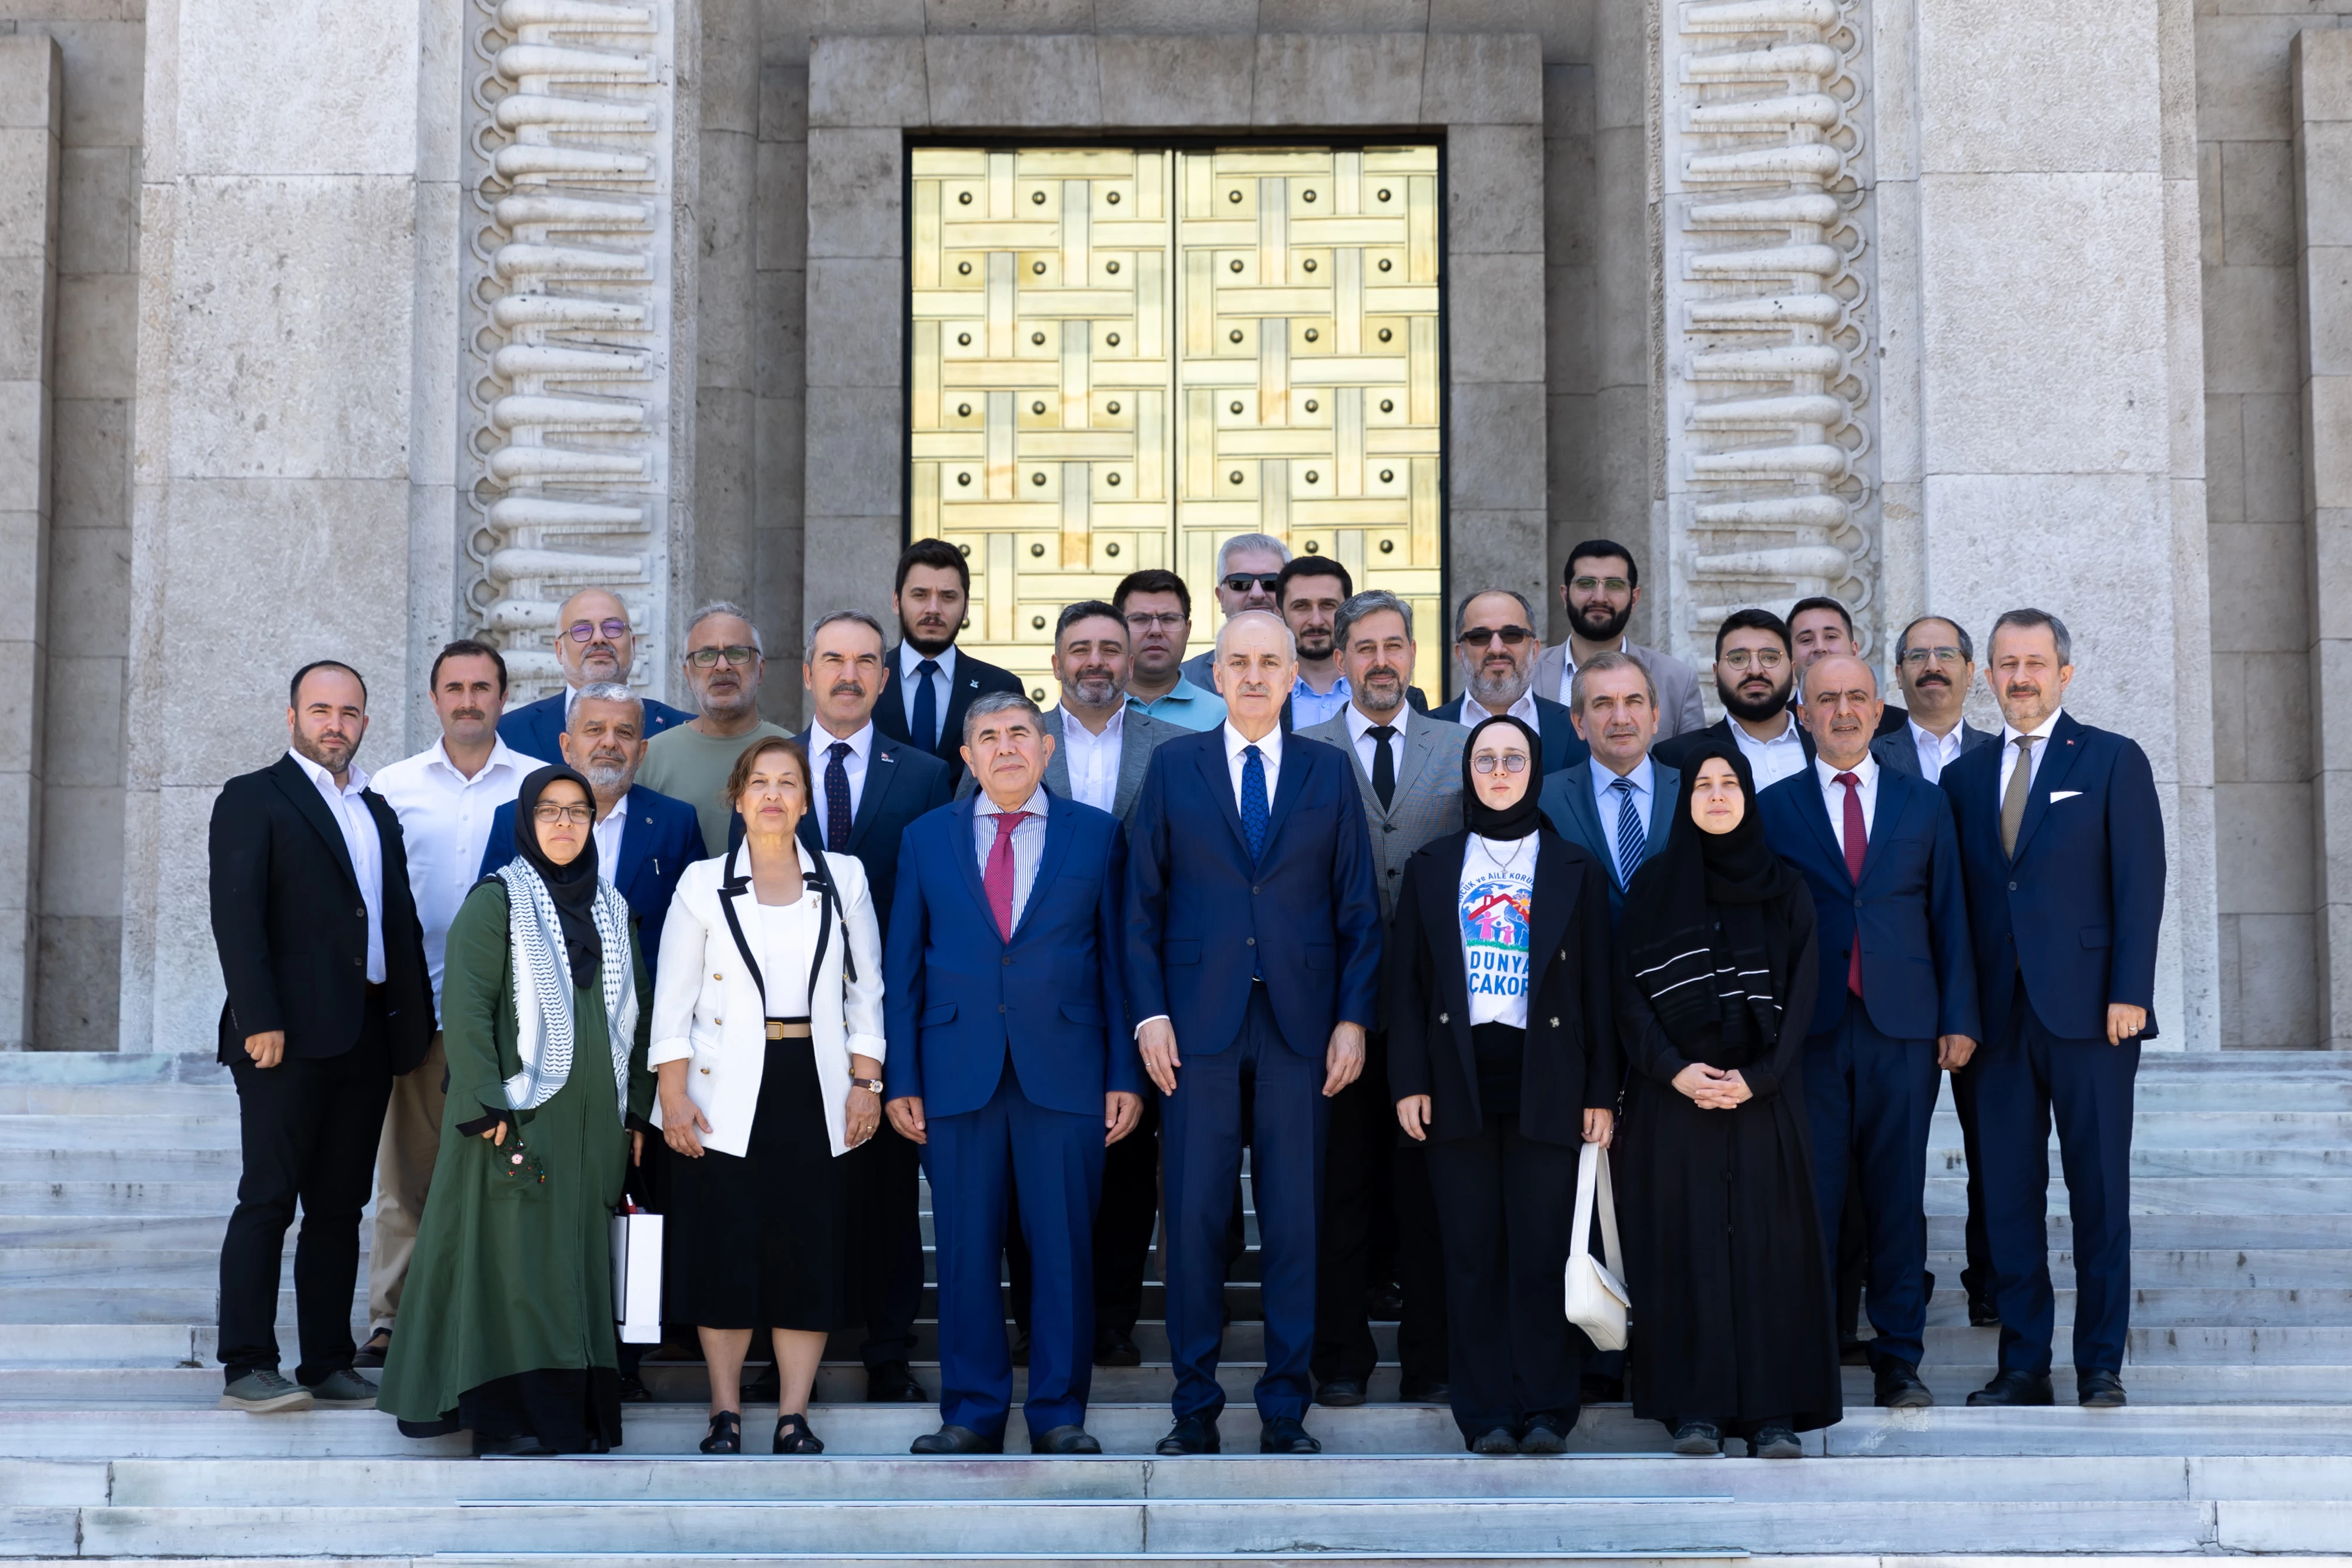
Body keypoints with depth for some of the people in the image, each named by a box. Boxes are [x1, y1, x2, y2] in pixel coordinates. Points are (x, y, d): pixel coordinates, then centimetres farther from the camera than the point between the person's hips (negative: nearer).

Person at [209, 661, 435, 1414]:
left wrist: (416, 1023, 10)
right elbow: (236, 917, -9)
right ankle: (248, 1367, -4)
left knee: (340, 1206, 8)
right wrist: (259, 1020, -18)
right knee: (268, 1200, -6)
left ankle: (329, 1364, 12)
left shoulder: (378, 811, 20)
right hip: (291, 1036, -6)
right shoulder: (253, 799, 0)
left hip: (369, 1035, 6)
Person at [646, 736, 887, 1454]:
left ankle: (794, 1415, 7)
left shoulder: (844, 878, 8)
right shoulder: (703, 883, 5)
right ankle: (725, 1411, 10)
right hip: (727, 1093, -1)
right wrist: (673, 1096, -4)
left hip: (814, 1087, 1)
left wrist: (866, 1082, 2)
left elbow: (865, 989, 10)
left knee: (810, 1249, -1)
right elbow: (673, 997, 3)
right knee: (722, 1248, -2)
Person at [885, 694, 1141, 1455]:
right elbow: (903, 968, 9)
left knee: (1064, 1247, 1)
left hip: (1065, 1073, -1)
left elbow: (1118, 958, 6)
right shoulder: (927, 838, 10)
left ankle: (1059, 1413, 11)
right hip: (958, 1074, 1)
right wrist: (901, 1080, 2)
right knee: (966, 1250, 3)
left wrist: (1125, 1075, -1)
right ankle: (973, 1413, 13)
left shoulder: (1096, 835, 8)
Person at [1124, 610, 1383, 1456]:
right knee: (1194, 1217, 1)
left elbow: (1359, 907, 8)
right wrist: (1149, 1014, -3)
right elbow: (1143, 903, 6)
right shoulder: (1173, 766, 7)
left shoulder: (1329, 772, 9)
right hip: (1198, 1022, 0)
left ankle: (1286, 1411, 11)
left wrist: (1353, 1019, -1)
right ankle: (1195, 1407, 11)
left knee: (1294, 1220, 3)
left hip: (1300, 1024, 1)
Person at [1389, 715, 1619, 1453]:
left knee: (1544, 1248, -4)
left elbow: (1598, 986, 6)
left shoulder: (1576, 870, 9)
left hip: (1544, 1081, -1)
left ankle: (1547, 1411, 3)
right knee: (1472, 1248, 1)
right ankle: (1487, 1413, 6)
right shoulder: (1431, 867, 12)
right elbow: (1408, 980, 9)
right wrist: (1410, 1082, 0)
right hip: (1459, 1080, 1)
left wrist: (1601, 1093, 0)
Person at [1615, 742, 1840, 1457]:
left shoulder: (1785, 891, 8)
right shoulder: (1652, 887, 7)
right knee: (1684, 1242, -2)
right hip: (1672, 1096, 0)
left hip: (1763, 1096, 0)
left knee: (1767, 1242, -2)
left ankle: (1773, 1411, 1)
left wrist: (1756, 1077, -11)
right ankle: (1694, 1406, 2)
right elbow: (1630, 993, 1)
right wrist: (1675, 1070, -13)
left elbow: (1800, 994, 2)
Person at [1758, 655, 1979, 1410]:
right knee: (1810, 1199, -1)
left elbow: (1949, 916, 9)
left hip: (1902, 1029, 1)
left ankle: (1899, 1360, 12)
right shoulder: (1773, 807, 7)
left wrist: (1959, 1019, 2)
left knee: (1897, 1198, 4)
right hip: (1809, 1028, -1)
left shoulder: (1924, 804, 11)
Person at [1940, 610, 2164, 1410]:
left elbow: (2139, 882, -3)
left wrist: (2128, 992, -11)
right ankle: (2023, 1364, 12)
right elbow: (1959, 898, 12)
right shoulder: (1964, 776, 14)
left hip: (2087, 1008, -3)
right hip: (2000, 1013, 3)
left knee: (2099, 1192, 1)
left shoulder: (2114, 761, 3)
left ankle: (2100, 1366, 9)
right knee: (2007, 1193, 4)